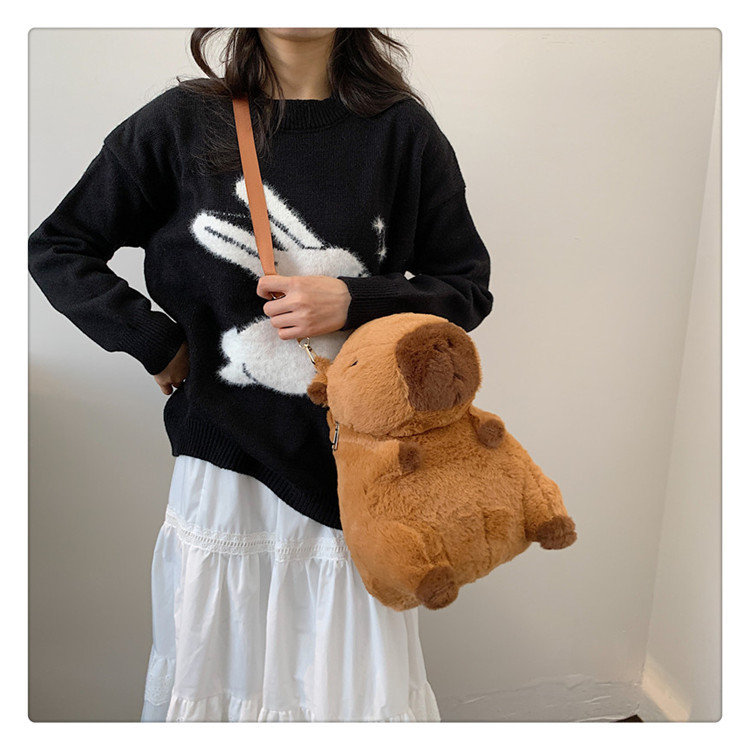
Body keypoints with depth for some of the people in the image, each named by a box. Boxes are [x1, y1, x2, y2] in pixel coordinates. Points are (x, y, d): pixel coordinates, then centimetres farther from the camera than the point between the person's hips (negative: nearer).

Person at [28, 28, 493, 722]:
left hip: (356, 463, 0)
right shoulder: (182, 122, 2)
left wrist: (353, 301, -12)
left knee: (360, 691, 11)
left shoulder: (401, 130, 2)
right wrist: (157, 343, -2)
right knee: (210, 681, 16)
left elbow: (467, 287, 4)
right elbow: (54, 248, 8)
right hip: (225, 455, 1)